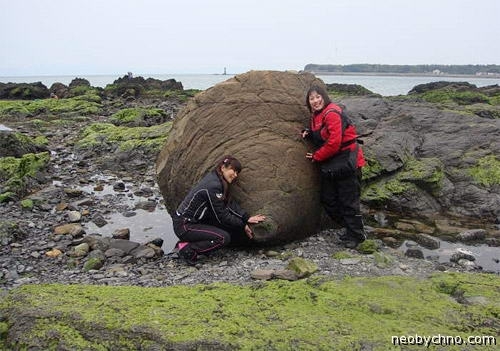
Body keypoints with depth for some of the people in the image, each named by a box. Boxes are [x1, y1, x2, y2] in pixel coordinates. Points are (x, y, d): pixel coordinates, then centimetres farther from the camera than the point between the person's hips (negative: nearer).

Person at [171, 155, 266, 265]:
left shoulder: (214, 177, 5)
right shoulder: (213, 186, -23)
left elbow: (230, 203, 4)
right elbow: (222, 216, -17)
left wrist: (247, 218, -4)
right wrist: (243, 226, -6)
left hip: (195, 221, 10)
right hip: (183, 226, -10)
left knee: (229, 228, 4)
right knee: (224, 237, -19)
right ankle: (187, 250, -10)